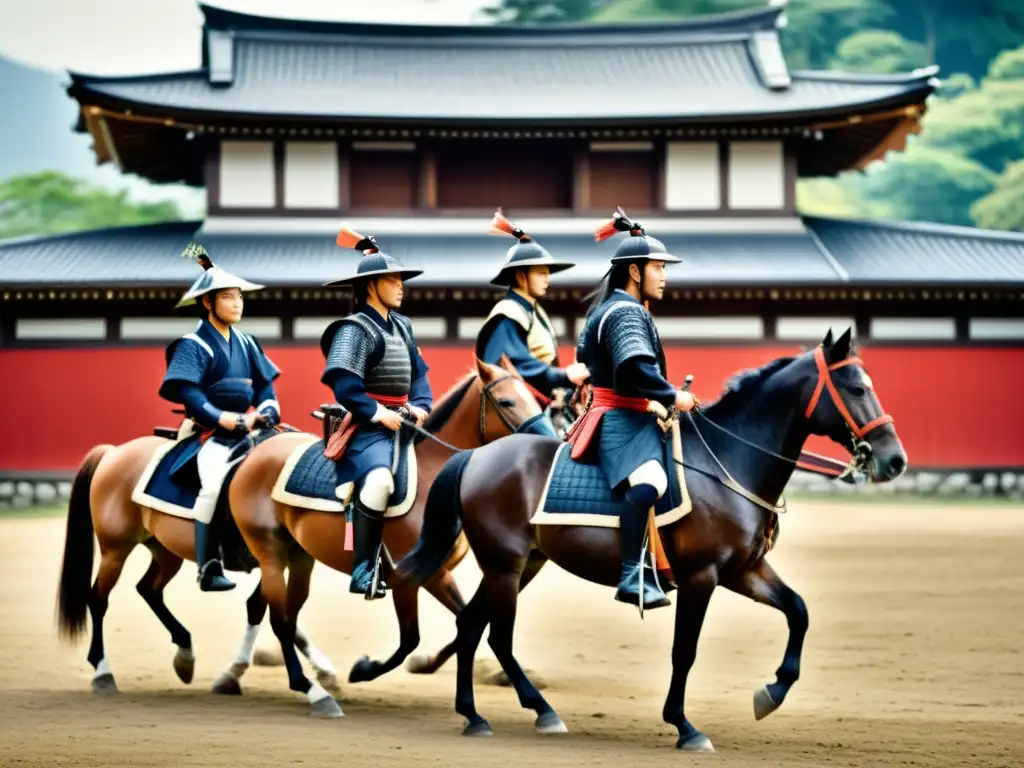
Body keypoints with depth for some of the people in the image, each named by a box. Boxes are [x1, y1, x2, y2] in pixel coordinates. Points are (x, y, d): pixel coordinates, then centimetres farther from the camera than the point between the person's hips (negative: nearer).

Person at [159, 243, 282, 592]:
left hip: (247, 431, 7)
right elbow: (188, 392, -15)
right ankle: (208, 569, -24)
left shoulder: (246, 343, 16)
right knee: (213, 482, -30)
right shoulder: (193, 346, -4)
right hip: (210, 434, -7)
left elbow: (265, 384, 15)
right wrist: (223, 419, -23)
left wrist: (264, 413, -5)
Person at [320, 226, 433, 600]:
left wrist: (420, 407, -1)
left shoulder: (402, 326, 17)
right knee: (378, 478, -33)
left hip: (403, 424, 9)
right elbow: (344, 385, -18)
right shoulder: (355, 329, -9)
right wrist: (378, 414, -21)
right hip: (366, 428, -9)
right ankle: (363, 572, -25)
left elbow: (419, 373, 17)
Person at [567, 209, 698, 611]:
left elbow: (583, 354, 34)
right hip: (621, 419, -12)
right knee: (648, 482, -35)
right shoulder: (627, 312, -13)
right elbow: (636, 367, -29)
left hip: (621, 415, 12)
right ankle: (633, 578, -43)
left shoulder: (608, 308, 20)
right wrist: (672, 397, -20)